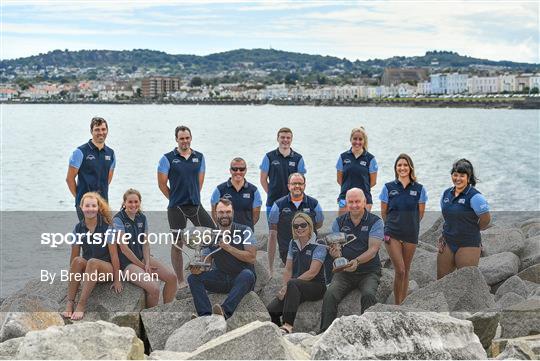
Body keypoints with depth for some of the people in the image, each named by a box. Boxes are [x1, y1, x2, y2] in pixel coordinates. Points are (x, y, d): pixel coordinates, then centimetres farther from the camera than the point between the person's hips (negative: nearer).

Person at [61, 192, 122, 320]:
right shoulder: (78, 228, 1)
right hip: (86, 271, 3)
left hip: (106, 269, -3)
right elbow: (74, 256, 4)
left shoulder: (106, 227, -9)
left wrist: (117, 280, -11)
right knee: (78, 260, -29)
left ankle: (81, 306, -36)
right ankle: (69, 303, -31)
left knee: (92, 262, -35)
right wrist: (72, 278, -2)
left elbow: (114, 254, -9)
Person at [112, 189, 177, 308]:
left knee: (172, 277, -9)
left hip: (142, 257, 7)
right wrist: (142, 266, -12)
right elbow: (124, 248, -15)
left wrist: (147, 263, -11)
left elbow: (145, 243, 6)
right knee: (154, 288, -25)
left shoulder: (142, 218, 7)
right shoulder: (118, 219, -12)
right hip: (126, 262, -7)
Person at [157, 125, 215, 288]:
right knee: (177, 244, 3)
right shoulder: (168, 158, -3)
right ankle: (181, 282, 12)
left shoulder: (199, 157, 8)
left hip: (196, 205, 4)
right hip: (176, 207, -3)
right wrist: (176, 198, 4)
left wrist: (193, 197, 9)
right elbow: (162, 184, -1)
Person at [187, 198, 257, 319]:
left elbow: (252, 257, -12)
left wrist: (228, 247, -17)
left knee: (247, 274, -37)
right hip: (221, 279, 4)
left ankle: (225, 312, -50)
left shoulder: (244, 231, -2)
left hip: (241, 279, -4)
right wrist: (198, 269, -20)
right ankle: (205, 315, -33)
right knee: (193, 278, -16)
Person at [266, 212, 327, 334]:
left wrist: (287, 286, -19)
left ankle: (287, 326, -41)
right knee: (271, 309, -21)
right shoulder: (293, 244, 12)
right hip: (295, 289, 5)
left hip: (316, 286, -5)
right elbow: (288, 269, 11)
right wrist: (284, 287, -9)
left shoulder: (319, 246, -7)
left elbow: (312, 273, -16)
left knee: (292, 284, -38)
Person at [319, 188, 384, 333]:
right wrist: (335, 252, -24)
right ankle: (324, 332, -22)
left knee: (369, 295, -33)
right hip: (344, 271, 2)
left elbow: (373, 250, -12)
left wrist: (357, 261, -30)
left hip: (368, 271, -2)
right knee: (330, 295, -25)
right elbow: (335, 248, 2)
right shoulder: (339, 222, 8)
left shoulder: (375, 222, -2)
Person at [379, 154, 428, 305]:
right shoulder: (388, 187, 0)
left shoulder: (419, 189, 2)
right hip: (392, 234, -2)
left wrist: (409, 224, 11)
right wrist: (392, 225, 8)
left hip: (411, 235, 2)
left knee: (406, 271, 9)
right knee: (400, 271, -11)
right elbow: (383, 212, 7)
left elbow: (420, 213, 10)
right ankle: (397, 305, 0)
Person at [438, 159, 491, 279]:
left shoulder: (474, 196, -14)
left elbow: (486, 219, -13)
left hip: (468, 245, -7)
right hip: (447, 244, 7)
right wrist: (446, 234, 15)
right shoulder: (446, 194, 8)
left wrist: (472, 230, 2)